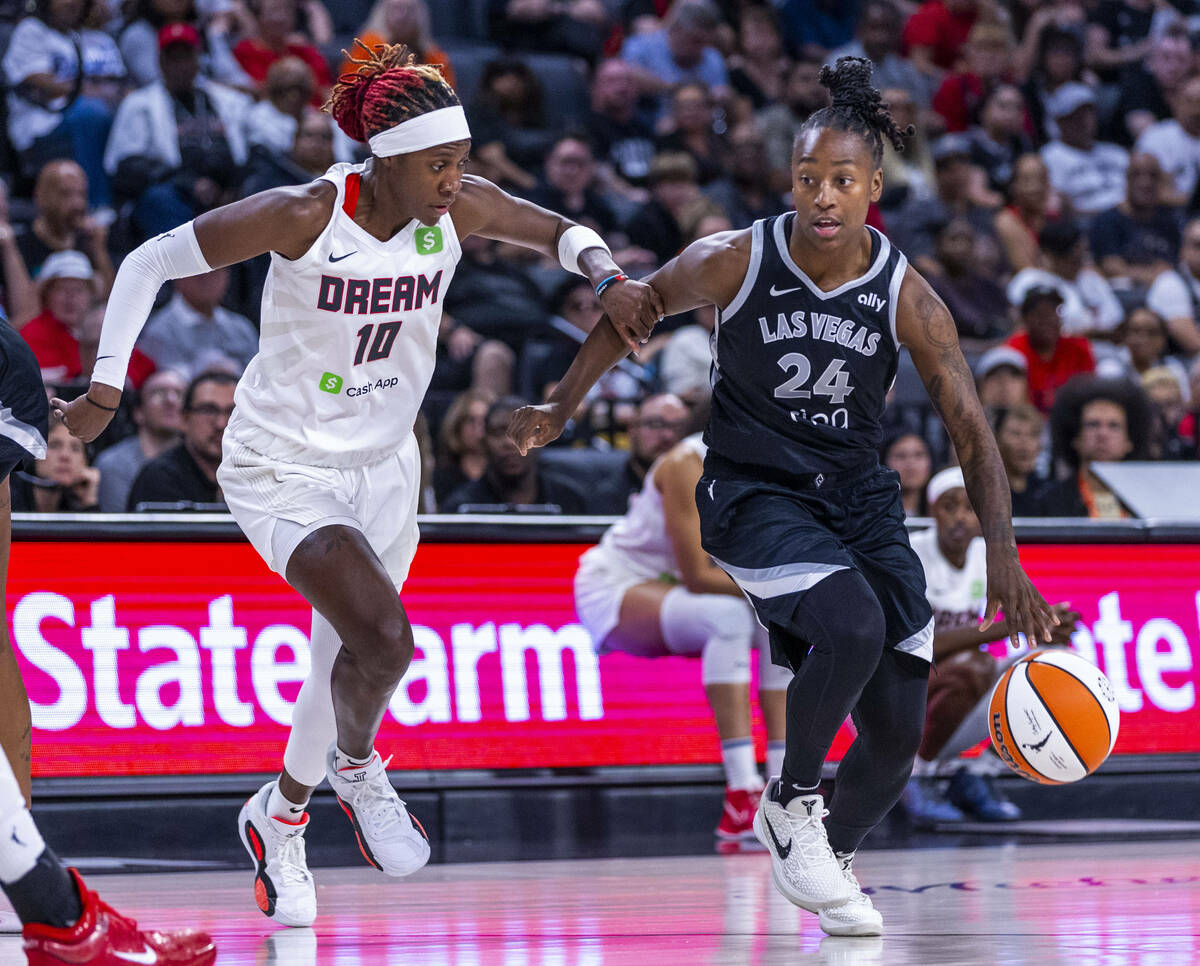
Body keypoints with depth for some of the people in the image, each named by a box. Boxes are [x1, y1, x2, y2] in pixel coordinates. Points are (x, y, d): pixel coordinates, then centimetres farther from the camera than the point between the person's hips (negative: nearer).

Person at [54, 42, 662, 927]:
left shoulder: (458, 210, -12)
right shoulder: (303, 216, -25)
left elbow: (559, 233, 6)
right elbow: (150, 262, -15)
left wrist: (609, 280, -16)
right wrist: (106, 388, -18)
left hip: (383, 466, 6)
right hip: (283, 470, -6)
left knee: (349, 667, 16)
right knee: (384, 637, -25)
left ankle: (279, 817, 43)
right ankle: (358, 768, 6)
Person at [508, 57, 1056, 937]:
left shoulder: (907, 296, -10)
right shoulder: (736, 261, -13)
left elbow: (970, 428, -9)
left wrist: (1003, 559, -19)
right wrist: (562, 410, 12)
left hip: (859, 498, 3)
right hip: (753, 493, -3)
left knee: (897, 736, -1)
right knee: (853, 627, -32)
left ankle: (832, 860, 29)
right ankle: (789, 804, -8)